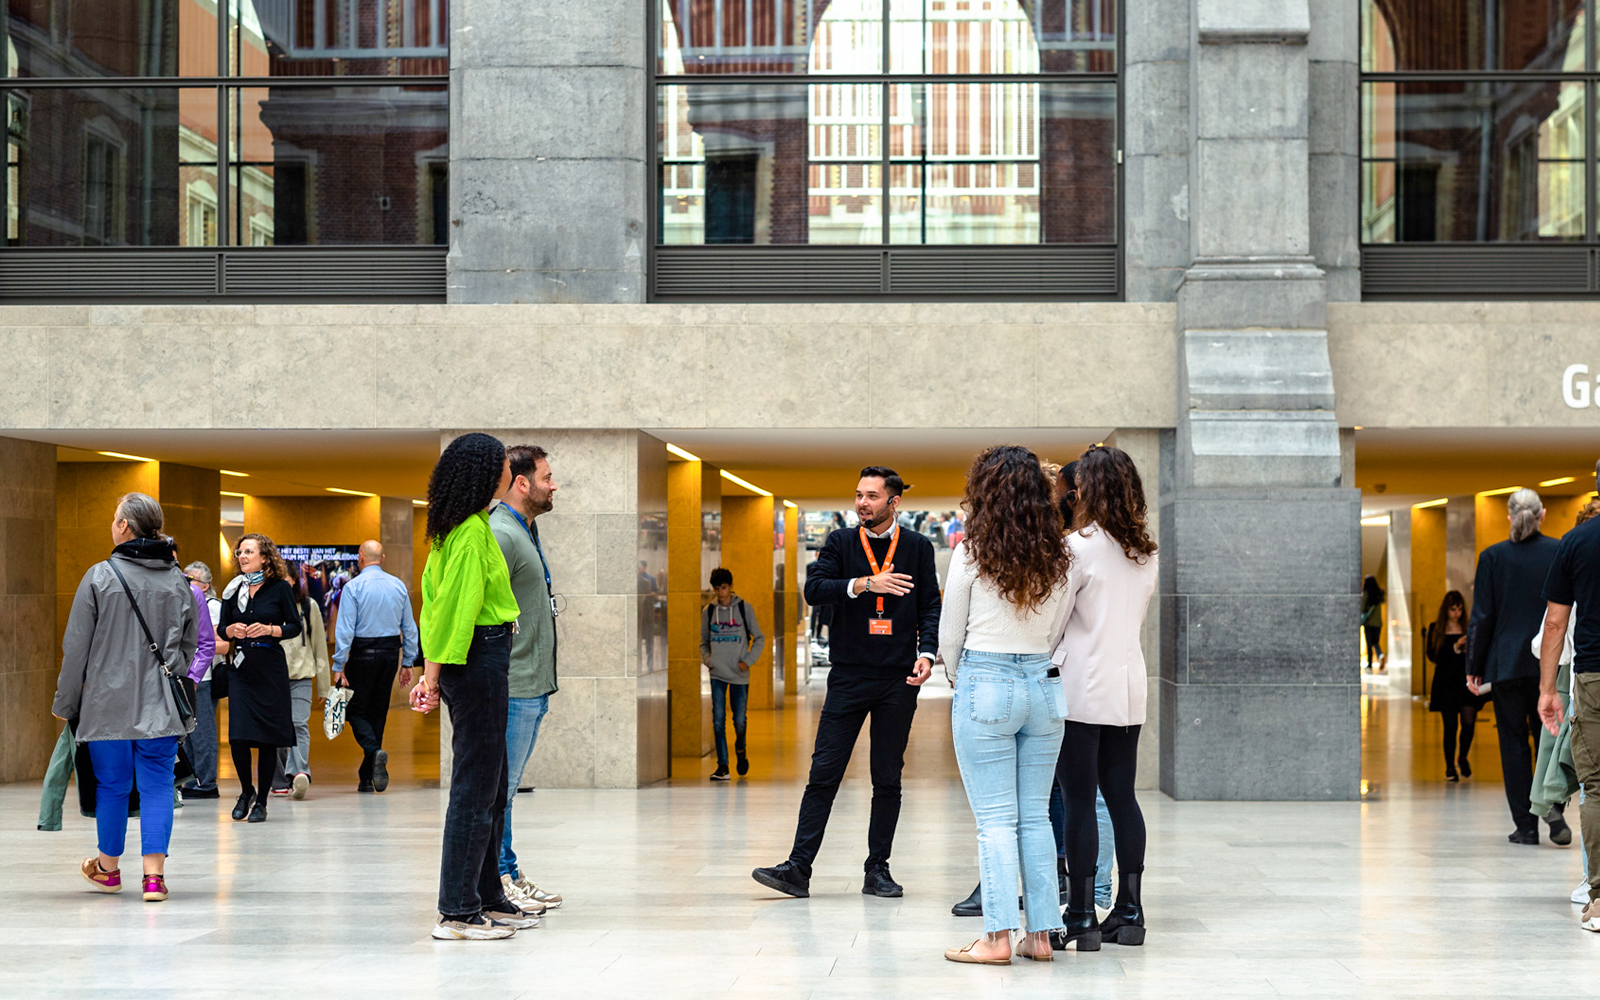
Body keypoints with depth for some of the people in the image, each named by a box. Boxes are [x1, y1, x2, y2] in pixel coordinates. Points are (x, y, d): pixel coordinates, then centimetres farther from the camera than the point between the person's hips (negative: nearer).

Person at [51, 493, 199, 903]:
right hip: (161, 705, 2)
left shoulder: (100, 577, -7)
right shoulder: (179, 582, 5)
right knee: (157, 785, 3)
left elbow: (76, 648, -4)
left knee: (112, 784, 11)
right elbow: (190, 646, 12)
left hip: (110, 702, -2)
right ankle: (154, 873, -4)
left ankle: (108, 868, 28)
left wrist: (65, 702, 5)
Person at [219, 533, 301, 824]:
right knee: (238, 736, -7)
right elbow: (223, 628, 13)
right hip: (241, 668, 2)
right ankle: (246, 791, 18)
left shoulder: (280, 588, -1)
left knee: (268, 738, 0)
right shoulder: (233, 590, 7)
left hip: (271, 669, -2)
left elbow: (295, 626, 0)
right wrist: (232, 630, -9)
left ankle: (261, 801, 12)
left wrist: (269, 630, -16)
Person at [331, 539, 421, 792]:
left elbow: (344, 630, -13)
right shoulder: (398, 586, 5)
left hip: (363, 655, -4)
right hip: (390, 653, 4)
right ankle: (367, 778, 14)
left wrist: (338, 667, -11)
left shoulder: (353, 587, -9)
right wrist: (407, 662, 13)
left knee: (356, 710, 6)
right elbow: (409, 628, 7)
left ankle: (375, 752, -23)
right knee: (378, 711, 11)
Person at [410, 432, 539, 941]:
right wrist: (434, 673, -16)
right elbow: (453, 606, -17)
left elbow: (437, 599, 15)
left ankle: (489, 898, 23)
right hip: (479, 657, -10)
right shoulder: (473, 532, -16)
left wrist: (431, 672, 15)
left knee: (490, 783, 15)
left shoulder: (453, 528, 15)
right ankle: (457, 912, -2)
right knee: (475, 785, -6)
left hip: (476, 658, 10)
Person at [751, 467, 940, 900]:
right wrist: (864, 584, -21)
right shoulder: (840, 543, 6)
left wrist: (926, 652, -11)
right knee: (824, 774, -3)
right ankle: (798, 868, -3)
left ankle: (878, 870, 14)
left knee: (888, 779, 6)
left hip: (898, 679, 0)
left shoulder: (918, 548, 7)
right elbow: (814, 589, -8)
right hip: (848, 676, 0)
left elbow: (930, 606, 5)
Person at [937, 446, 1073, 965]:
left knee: (996, 819, -1)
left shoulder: (971, 553, -7)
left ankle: (998, 936, -3)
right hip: (1044, 685, 4)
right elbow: (1055, 632, 10)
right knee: (1035, 817, 10)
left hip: (986, 686, -4)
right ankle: (1040, 934, 11)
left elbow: (950, 635, 2)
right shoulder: (1058, 560, 3)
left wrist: (960, 677, 20)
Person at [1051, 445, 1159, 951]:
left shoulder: (1080, 545, -12)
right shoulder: (1146, 552, 9)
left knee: (1079, 802, -3)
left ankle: (1081, 918, -2)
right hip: (1129, 683, 7)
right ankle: (1130, 912, 13)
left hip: (1082, 686, -6)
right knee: (1122, 797, 10)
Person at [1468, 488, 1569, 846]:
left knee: (1514, 742, 5)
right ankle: (1553, 809, -8)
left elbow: (1482, 617, -3)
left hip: (1507, 663, -1)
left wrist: (1473, 667, 2)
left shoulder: (1493, 557, -3)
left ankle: (1526, 826, 3)